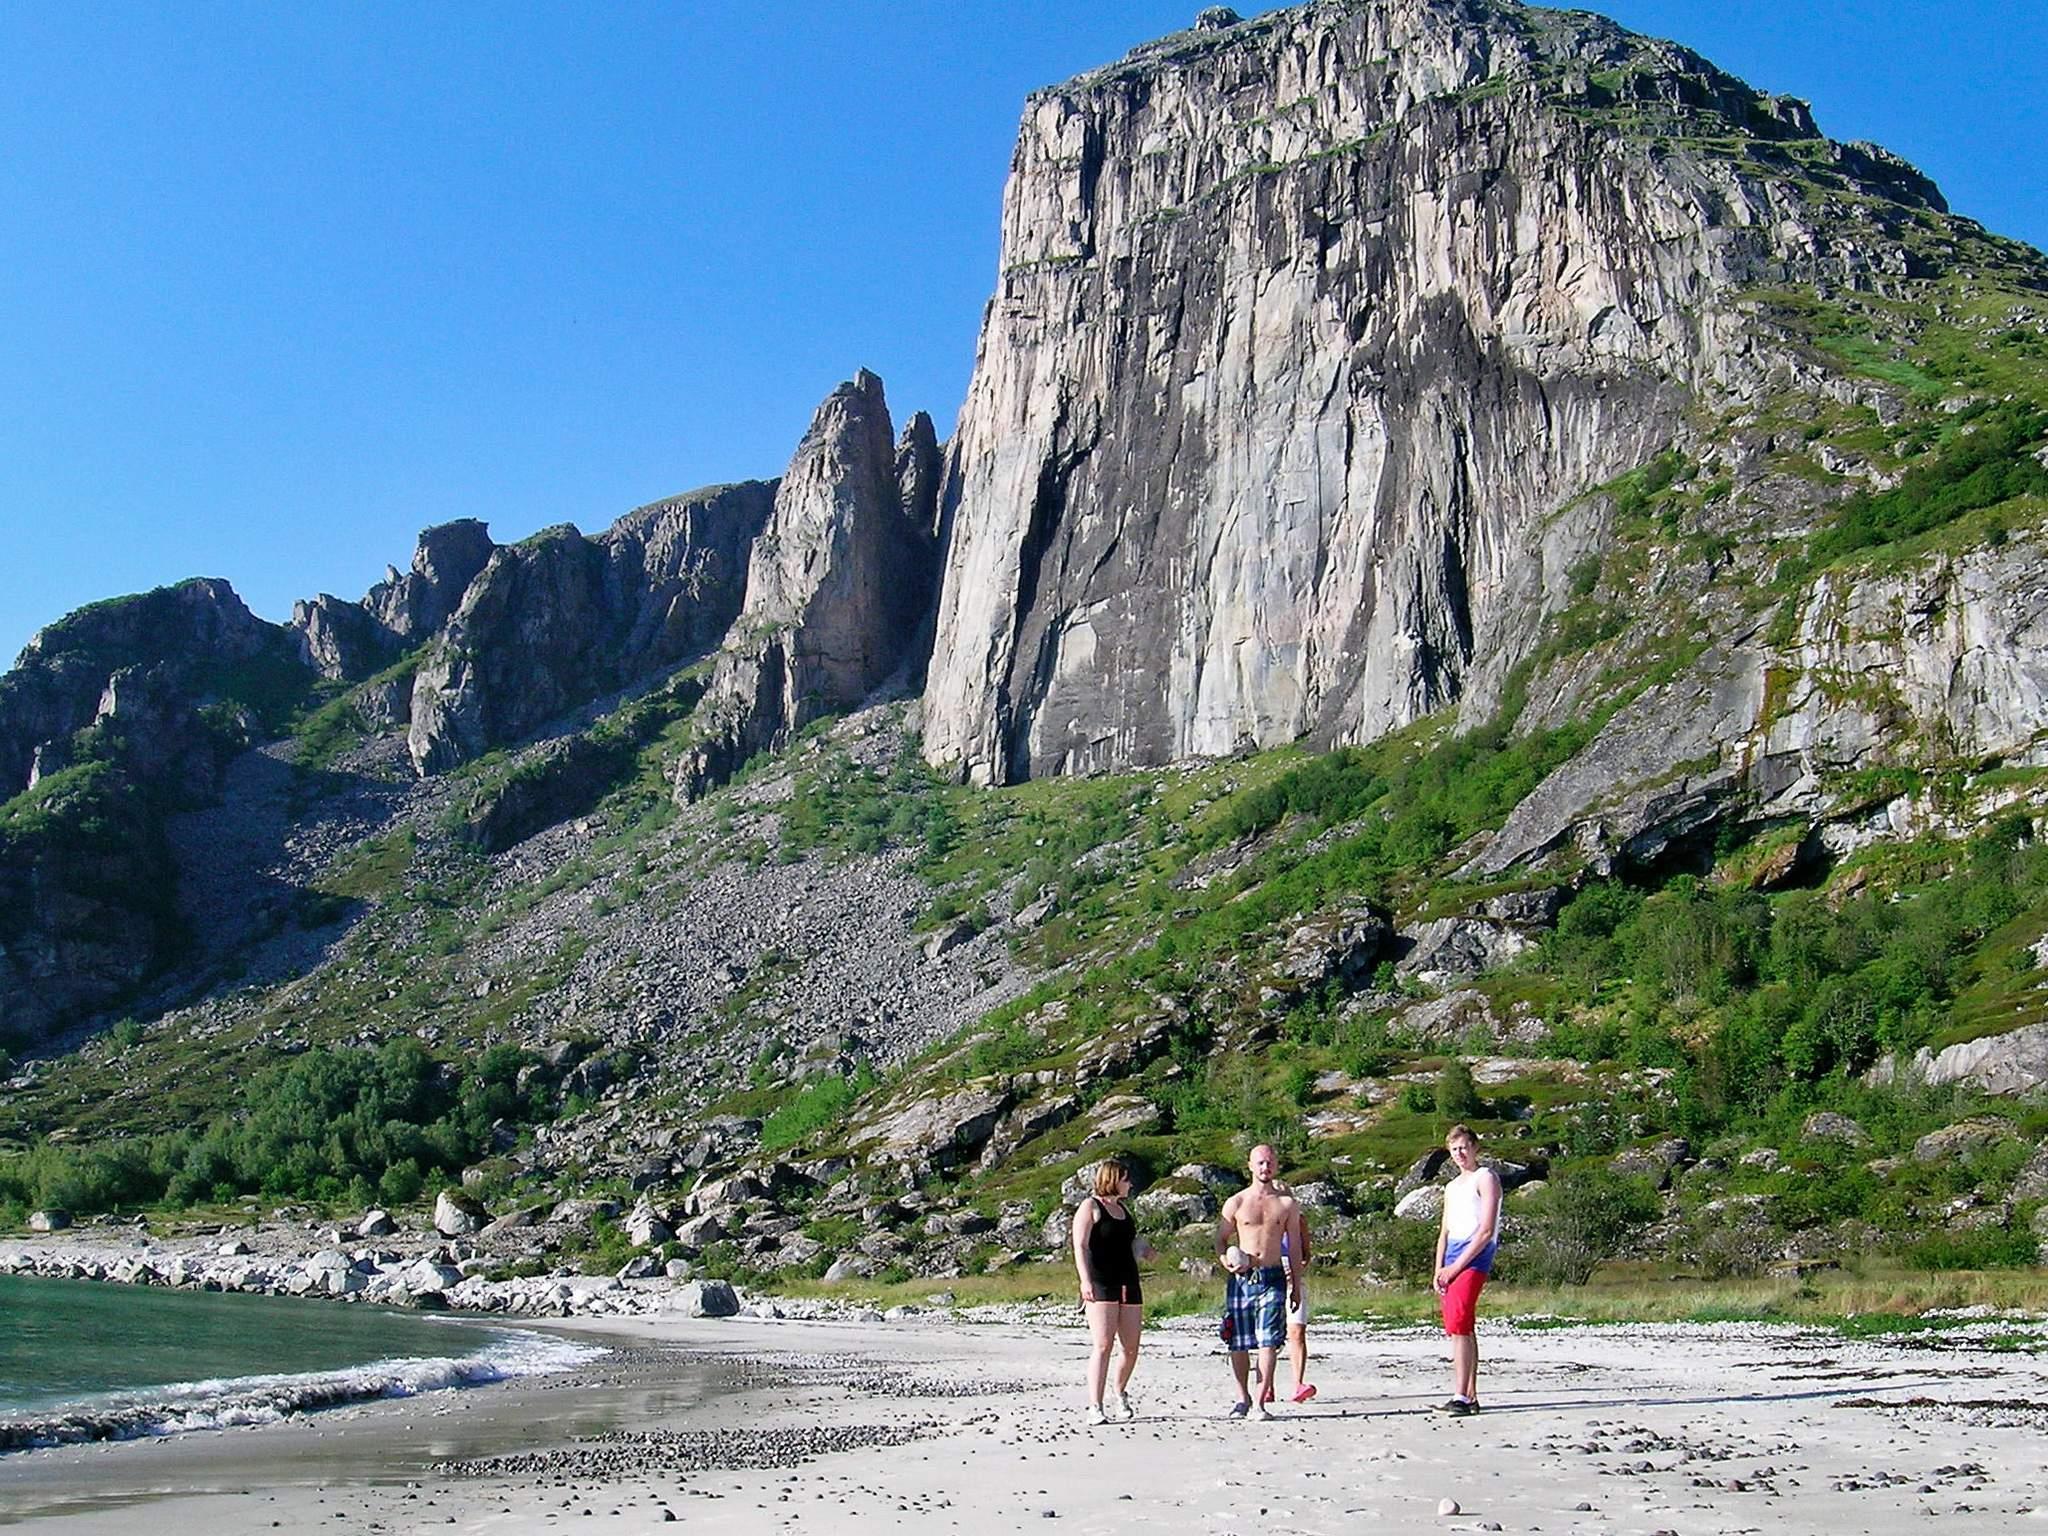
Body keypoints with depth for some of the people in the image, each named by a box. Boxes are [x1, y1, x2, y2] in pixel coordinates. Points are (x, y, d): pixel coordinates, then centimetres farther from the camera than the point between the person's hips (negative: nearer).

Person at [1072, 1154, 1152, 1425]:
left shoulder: (1123, 1208, 20)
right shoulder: (1090, 1207, -2)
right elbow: (1080, 1246, -10)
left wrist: (1144, 1249, 16)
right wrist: (1085, 1280, -21)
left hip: (1128, 1283, 7)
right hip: (1101, 1285, -7)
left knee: (1131, 1348, 7)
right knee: (1102, 1345, -14)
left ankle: (1120, 1395, 31)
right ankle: (1095, 1408, -14)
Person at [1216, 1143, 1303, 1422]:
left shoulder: (1287, 1204, 7)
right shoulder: (1235, 1203, 5)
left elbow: (1295, 1246, 11)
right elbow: (1220, 1239, 9)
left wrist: (1296, 1285, 8)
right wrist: (1226, 1261, -12)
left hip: (1273, 1278, 0)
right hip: (1241, 1279, 1)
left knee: (1268, 1342, -9)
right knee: (1239, 1343, 5)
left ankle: (1259, 1403, -7)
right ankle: (1242, 1397, 22)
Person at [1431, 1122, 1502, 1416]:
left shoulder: (1486, 1178, -2)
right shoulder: (1451, 1187, 24)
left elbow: (1487, 1230, -11)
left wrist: (1457, 1266, -14)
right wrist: (1439, 1270, 8)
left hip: (1475, 1255, -8)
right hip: (1453, 1258, 8)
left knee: (1459, 1324, -19)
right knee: (1463, 1328, 7)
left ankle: (1461, 1397, -23)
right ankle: (1471, 1397, 10)